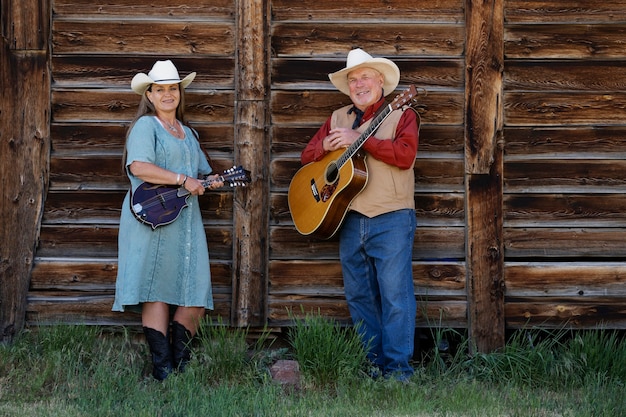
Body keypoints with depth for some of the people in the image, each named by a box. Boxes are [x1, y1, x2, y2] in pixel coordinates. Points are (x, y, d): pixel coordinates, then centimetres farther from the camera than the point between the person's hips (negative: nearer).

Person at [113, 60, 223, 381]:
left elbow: (201, 173, 30)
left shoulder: (187, 133, 23)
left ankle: (180, 356, 13)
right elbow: (138, 167, -17)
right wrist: (183, 180, -17)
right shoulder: (145, 126, -1)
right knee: (157, 292, -7)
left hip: (186, 219, 7)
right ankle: (162, 366, -4)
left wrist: (210, 182, 5)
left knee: (196, 293, -1)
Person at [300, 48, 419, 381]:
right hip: (350, 219, 6)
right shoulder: (338, 118, 16)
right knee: (358, 295, 9)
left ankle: (397, 367, -6)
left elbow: (405, 154, -17)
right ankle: (371, 363, 17)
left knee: (394, 293, -9)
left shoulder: (400, 114, 0)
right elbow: (307, 156, 16)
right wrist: (327, 146, -7)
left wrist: (359, 139, -18)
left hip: (391, 219, -6)